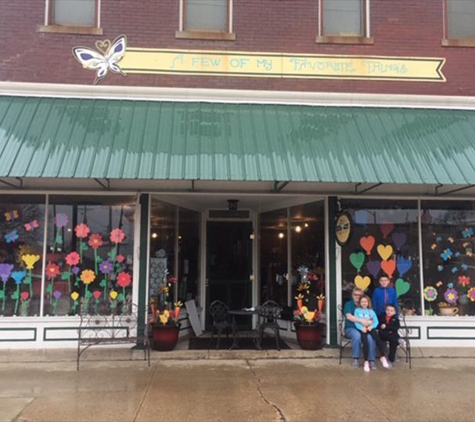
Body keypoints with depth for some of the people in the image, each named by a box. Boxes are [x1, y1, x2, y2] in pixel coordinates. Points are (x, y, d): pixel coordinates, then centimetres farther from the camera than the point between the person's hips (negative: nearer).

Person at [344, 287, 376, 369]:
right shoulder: (348, 304, 5)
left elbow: (372, 319, 5)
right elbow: (349, 316, -13)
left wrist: (369, 322, -20)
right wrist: (361, 320, -26)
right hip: (351, 328, -2)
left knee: (370, 337, -30)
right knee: (357, 335, -36)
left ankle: (371, 360, -23)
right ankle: (355, 359, -23)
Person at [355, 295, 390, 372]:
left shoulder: (371, 311, 19)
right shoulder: (357, 310, 13)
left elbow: (376, 321, 8)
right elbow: (356, 322, 1)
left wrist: (371, 326, -12)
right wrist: (362, 328, -16)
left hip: (370, 328, 2)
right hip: (362, 329, -2)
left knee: (377, 338, -29)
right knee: (365, 342, -28)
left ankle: (383, 357, -27)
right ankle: (366, 362, -25)